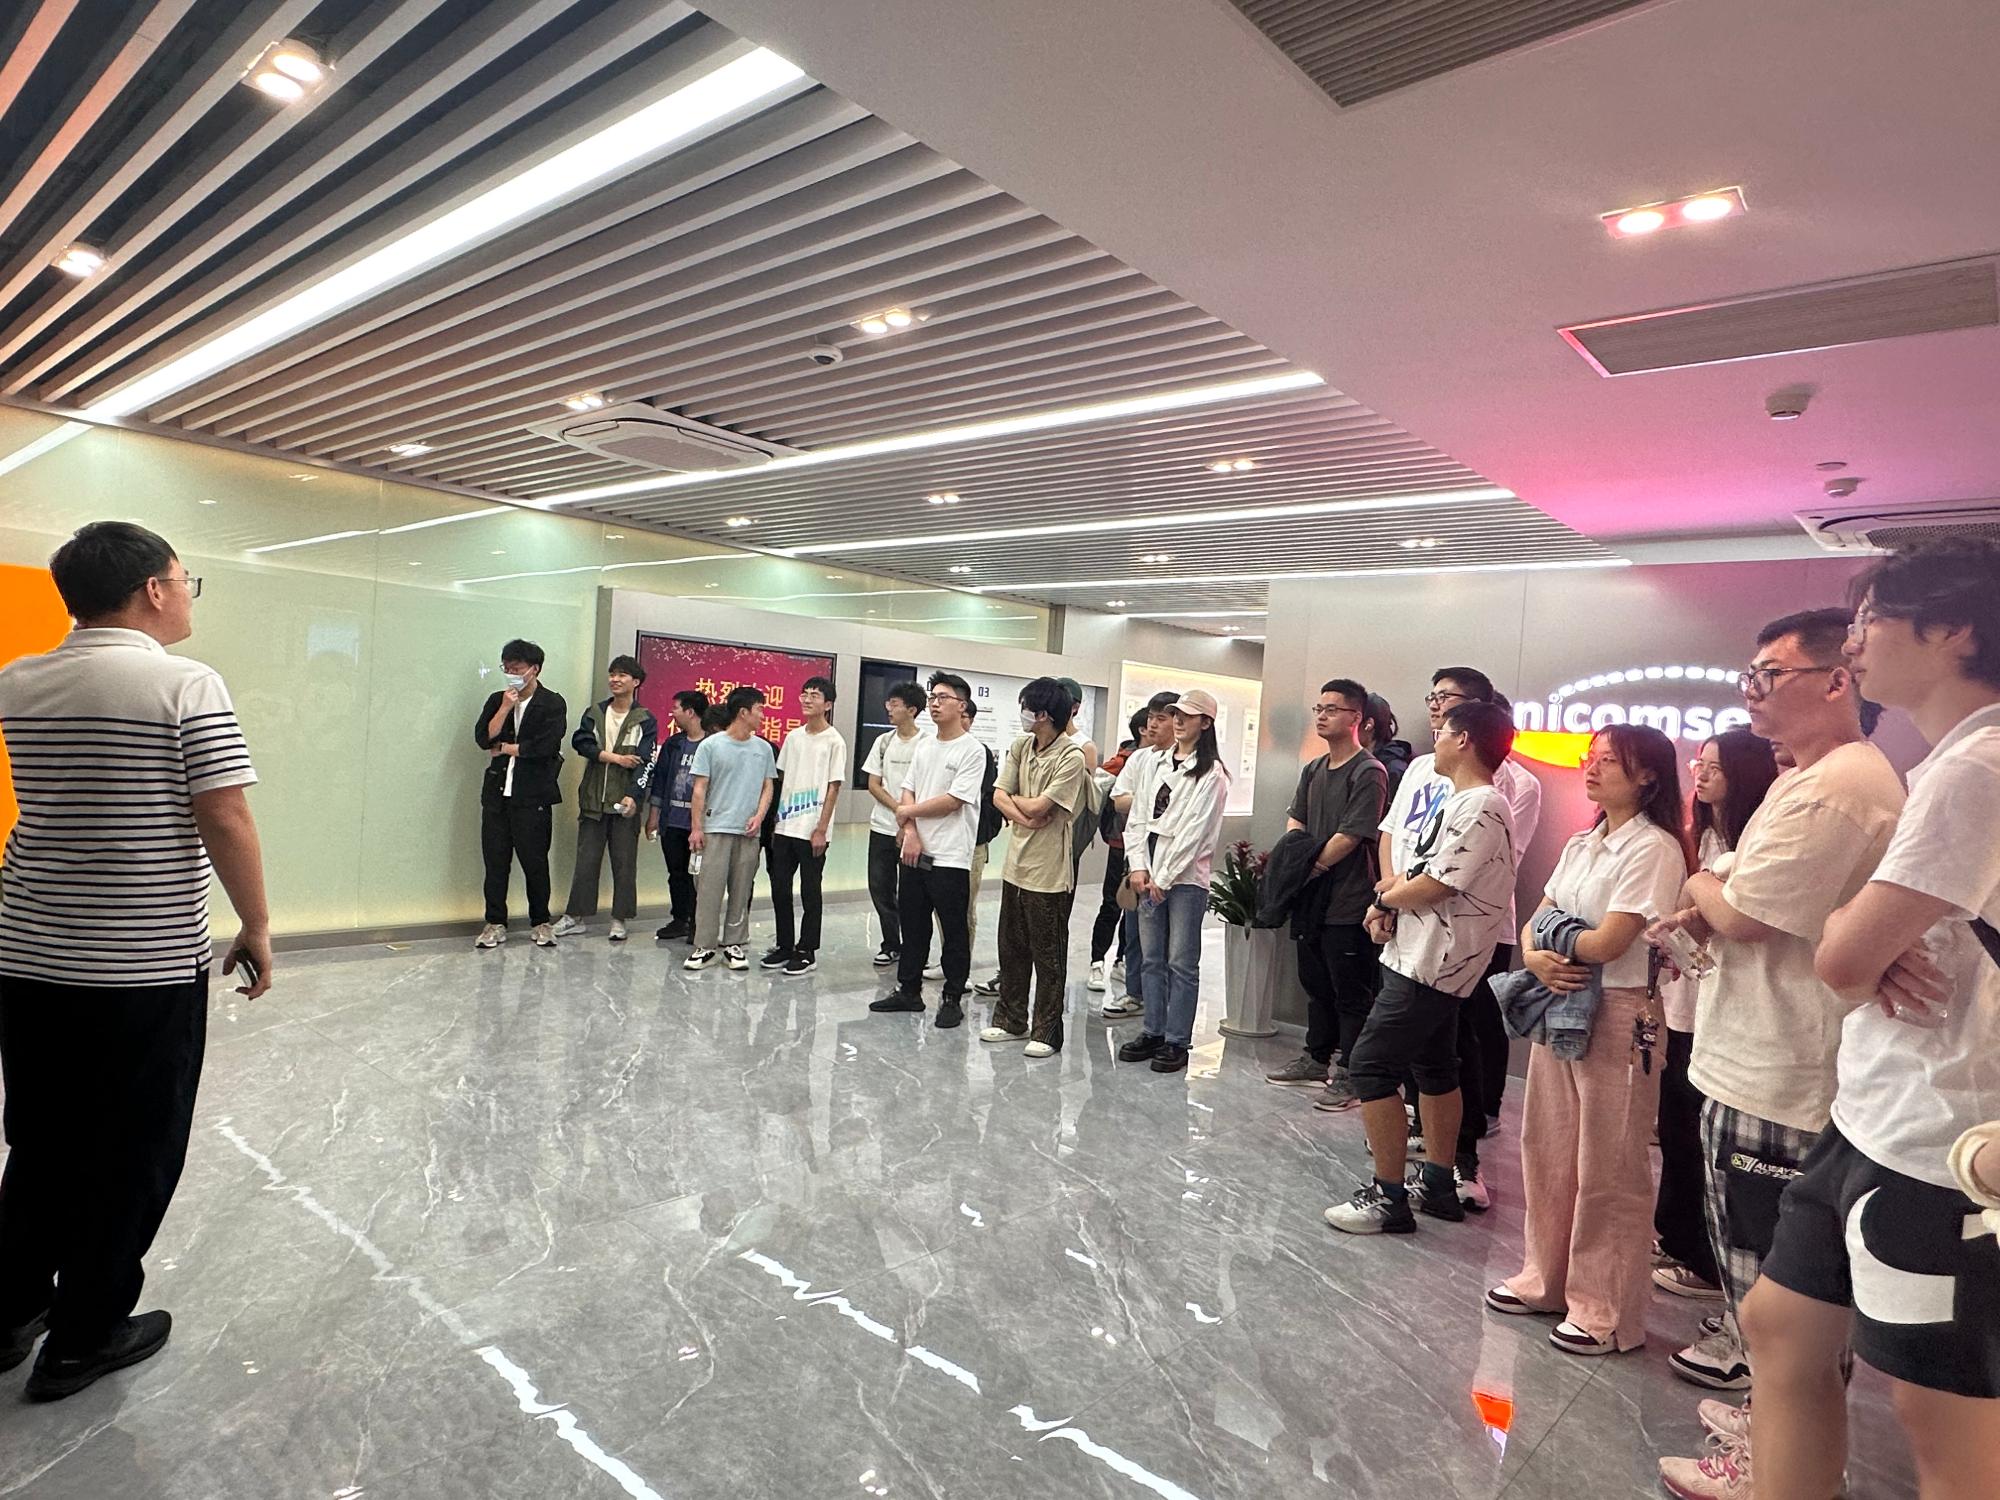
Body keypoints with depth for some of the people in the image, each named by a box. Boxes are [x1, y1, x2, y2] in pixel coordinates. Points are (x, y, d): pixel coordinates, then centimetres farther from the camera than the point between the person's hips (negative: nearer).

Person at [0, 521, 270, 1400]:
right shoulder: (188, 685, -14)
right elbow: (225, 821, -18)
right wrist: (256, 924, -5)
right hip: (147, 967, -6)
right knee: (130, 1156, 9)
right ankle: (84, 1337, 21)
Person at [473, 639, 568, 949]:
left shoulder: (553, 703, -3)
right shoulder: (497, 700, 12)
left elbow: (546, 746, -15)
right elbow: (482, 738, 0)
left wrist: (505, 748, -3)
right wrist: (506, 708, -9)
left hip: (533, 795, -4)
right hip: (497, 791, 4)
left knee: (534, 860, 2)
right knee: (495, 859, 6)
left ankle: (541, 921, 16)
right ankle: (495, 923, 15)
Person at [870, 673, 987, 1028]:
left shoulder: (973, 751, -9)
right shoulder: (924, 745, 12)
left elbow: (953, 801, -16)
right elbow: (907, 791, 10)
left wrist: (908, 811, -5)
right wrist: (910, 831, -6)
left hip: (950, 857, -7)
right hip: (915, 851, 7)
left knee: (955, 931, 2)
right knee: (913, 926, 15)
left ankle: (952, 1000, 12)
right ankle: (909, 991, 27)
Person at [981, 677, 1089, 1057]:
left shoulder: (1072, 757, -17)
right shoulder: (1020, 746, 5)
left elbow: (1038, 807, -21)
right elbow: (998, 795, 2)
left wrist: (1016, 800, -2)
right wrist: (1022, 815, -16)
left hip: (1048, 872, -7)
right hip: (1015, 863, 7)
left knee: (1048, 955, 4)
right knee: (1011, 948, 17)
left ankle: (1047, 1032, 16)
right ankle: (1011, 1020, 32)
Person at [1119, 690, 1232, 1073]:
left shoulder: (1211, 774, -6)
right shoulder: (1158, 765, 13)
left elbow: (1195, 830, -12)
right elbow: (1139, 818, 11)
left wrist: (1164, 878, -12)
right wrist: (1139, 867, -1)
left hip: (1186, 878, -6)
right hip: (1150, 876, 6)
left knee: (1182, 963, 0)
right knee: (1153, 959, 12)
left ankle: (1177, 1041, 8)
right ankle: (1154, 1032, 22)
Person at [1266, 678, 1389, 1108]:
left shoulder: (1369, 772, -12)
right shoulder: (1313, 769, 13)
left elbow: (1351, 835, -18)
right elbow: (1295, 819, 11)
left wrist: (1311, 867, -11)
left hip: (1348, 902, -8)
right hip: (1312, 898, 8)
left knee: (1351, 992, 2)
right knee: (1316, 984, 19)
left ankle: (1350, 1075, 11)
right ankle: (1317, 1059, 32)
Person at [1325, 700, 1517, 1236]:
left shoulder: (1480, 809, -19)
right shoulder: (1462, 801, 13)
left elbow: (1432, 886, -23)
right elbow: (1416, 867, 16)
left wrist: (1384, 899, -6)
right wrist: (1390, 896, -3)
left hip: (1432, 961, -11)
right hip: (1425, 956, 11)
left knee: (1371, 1066, -8)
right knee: (1434, 1069, 17)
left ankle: (1388, 1197, 0)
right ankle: (1439, 1186, 29)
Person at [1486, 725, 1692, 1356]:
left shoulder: (1654, 847, -12)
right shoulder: (1581, 846, 13)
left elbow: (1608, 942, -19)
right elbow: (1535, 923, 11)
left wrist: (1555, 942, -2)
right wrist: (1535, 957, -10)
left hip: (1619, 1015, -8)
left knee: (1606, 1169, 2)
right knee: (1546, 1150, 15)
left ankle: (1605, 1311, 16)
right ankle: (1546, 1279, 30)